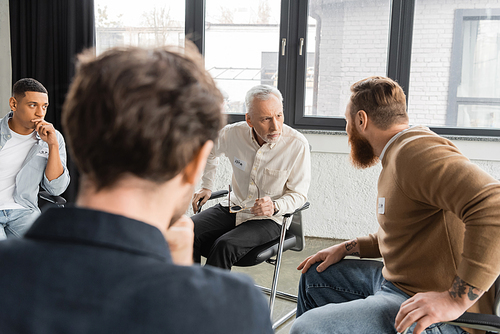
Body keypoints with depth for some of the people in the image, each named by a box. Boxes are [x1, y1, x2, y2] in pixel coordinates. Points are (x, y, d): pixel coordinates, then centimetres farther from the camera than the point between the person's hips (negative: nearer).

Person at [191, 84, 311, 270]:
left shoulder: (297, 145, -16)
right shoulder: (233, 133, -7)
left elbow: (299, 194, -7)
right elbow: (209, 150, 18)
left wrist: (275, 207, -26)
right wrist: (207, 186, 16)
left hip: (269, 220, -3)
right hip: (234, 208, 4)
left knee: (225, 246, -30)